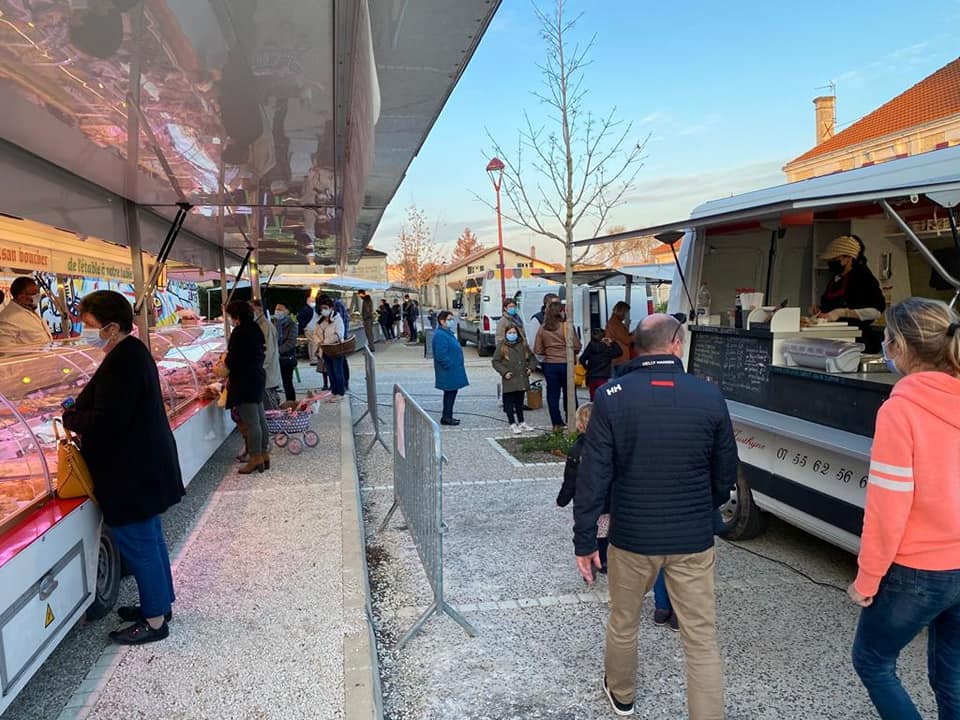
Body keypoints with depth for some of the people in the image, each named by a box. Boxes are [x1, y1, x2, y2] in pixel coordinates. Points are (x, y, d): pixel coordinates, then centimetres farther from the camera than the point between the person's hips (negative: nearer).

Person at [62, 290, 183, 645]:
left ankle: (154, 619, 14)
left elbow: (107, 420, -27)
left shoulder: (121, 363, -23)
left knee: (137, 544, 1)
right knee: (150, 539, 20)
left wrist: (70, 419, -10)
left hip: (133, 475, -11)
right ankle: (161, 602, 33)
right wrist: (79, 410, 7)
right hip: (146, 467, 11)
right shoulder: (134, 352, 10)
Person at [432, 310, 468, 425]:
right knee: (450, 393, -3)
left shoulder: (447, 333, 15)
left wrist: (456, 366, 17)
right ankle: (446, 417, 4)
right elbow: (441, 355, -25)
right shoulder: (440, 335, -19)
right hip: (448, 371, -10)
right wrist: (450, 365, -20)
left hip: (453, 371, 10)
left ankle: (447, 416, 21)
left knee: (451, 392, 14)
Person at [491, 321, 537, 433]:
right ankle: (513, 425, 7)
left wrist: (530, 367, 4)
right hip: (509, 381, -4)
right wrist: (504, 372, -13)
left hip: (522, 381, 4)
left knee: (520, 403, 14)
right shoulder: (502, 347, -4)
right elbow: (495, 361, -4)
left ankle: (521, 423, 24)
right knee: (509, 403, 0)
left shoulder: (523, 345, 9)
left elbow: (532, 358, 20)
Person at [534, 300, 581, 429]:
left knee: (552, 394, 8)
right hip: (566, 364, -3)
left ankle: (557, 423, 10)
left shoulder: (542, 329, -1)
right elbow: (576, 346, -11)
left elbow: (537, 350, 1)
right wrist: (573, 353, 9)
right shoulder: (566, 326, -12)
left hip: (549, 365, 3)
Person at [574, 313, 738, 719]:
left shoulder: (611, 397, -13)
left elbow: (593, 476, -13)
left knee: (623, 623, 23)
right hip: (693, 539, 0)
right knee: (702, 641, 11)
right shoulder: (710, 397, -8)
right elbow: (725, 473, 3)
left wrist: (584, 540, -4)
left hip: (631, 536, 0)